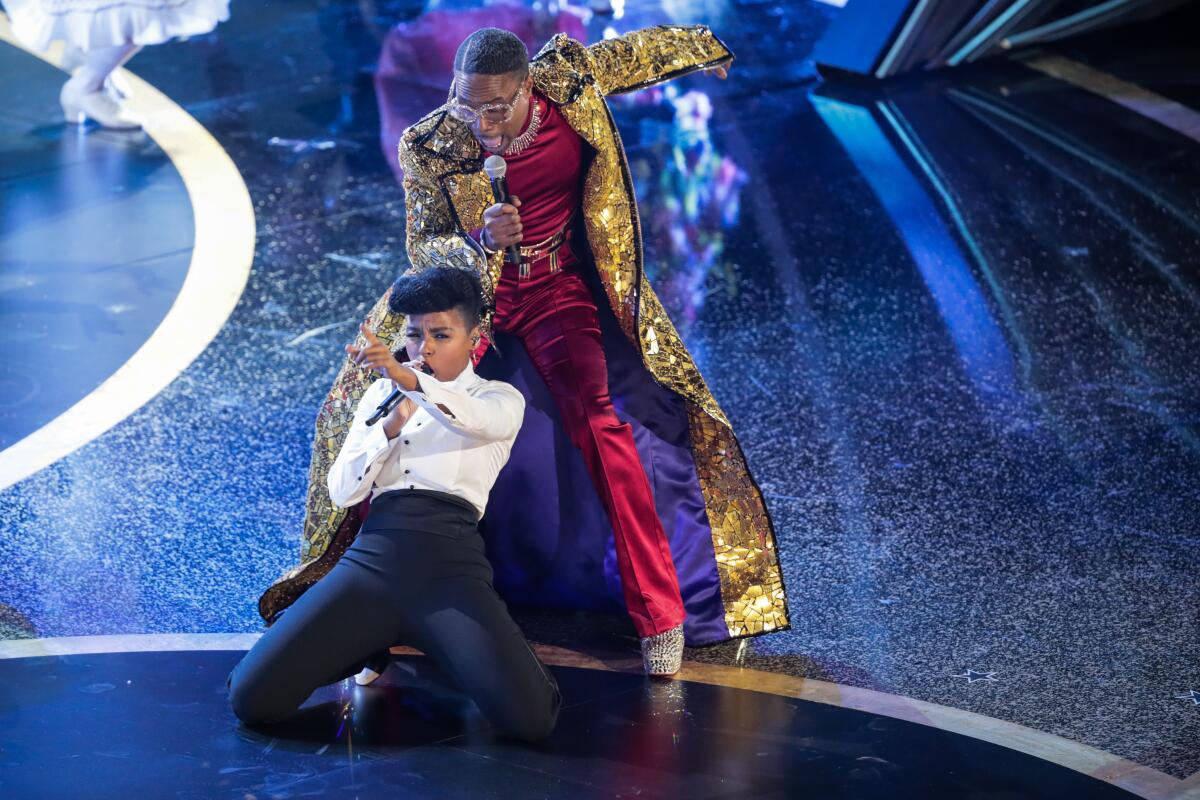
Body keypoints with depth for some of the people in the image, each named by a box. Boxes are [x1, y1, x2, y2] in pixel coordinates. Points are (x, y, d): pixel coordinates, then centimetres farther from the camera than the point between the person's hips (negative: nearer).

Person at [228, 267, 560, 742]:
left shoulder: (500, 398, 14)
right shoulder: (383, 395, 23)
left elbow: (483, 418, -13)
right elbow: (342, 492, 13)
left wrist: (410, 379, -31)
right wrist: (389, 430, -4)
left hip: (450, 564, -2)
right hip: (373, 556, 3)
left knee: (527, 717, -27)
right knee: (254, 699, -16)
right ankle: (370, 645, 13)